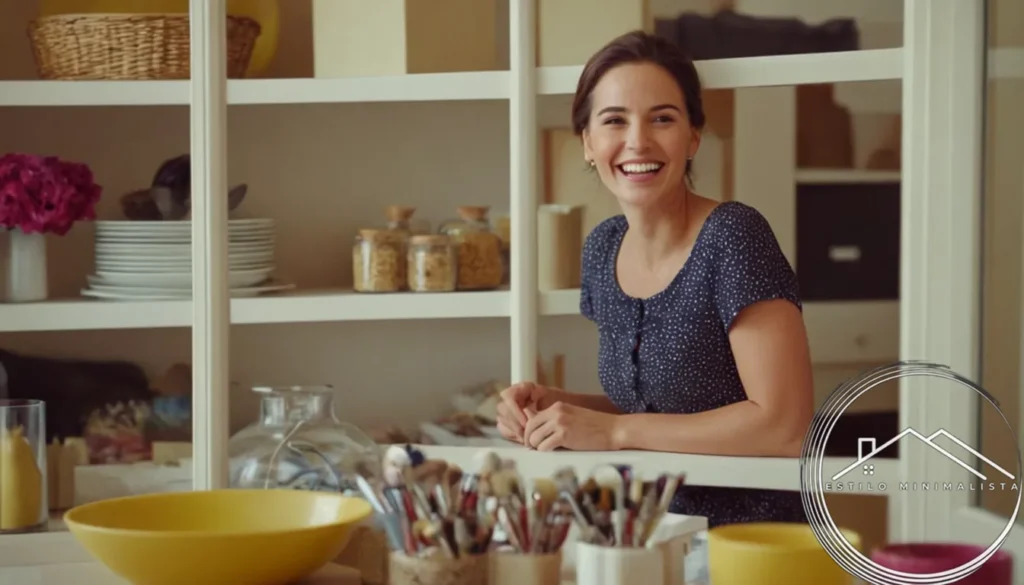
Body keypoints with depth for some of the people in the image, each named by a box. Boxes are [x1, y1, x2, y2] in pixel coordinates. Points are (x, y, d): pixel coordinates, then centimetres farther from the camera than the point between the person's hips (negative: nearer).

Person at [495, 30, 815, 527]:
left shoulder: (732, 237, -13)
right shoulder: (603, 248, 7)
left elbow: (786, 424, -18)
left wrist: (613, 430, -15)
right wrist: (553, 404, 1)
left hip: (749, 531, -6)